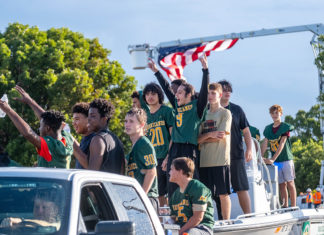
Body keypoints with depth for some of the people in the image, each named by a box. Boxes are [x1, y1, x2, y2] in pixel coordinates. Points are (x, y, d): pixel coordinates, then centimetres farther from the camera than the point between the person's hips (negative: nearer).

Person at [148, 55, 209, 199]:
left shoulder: (197, 106, 3)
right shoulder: (178, 106, 19)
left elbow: (205, 89, -9)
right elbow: (167, 88, 29)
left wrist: (205, 69, -18)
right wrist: (156, 71, 37)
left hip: (190, 150, -7)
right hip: (174, 149, 7)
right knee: (172, 188, 4)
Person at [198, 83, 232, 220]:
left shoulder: (225, 113, 2)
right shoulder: (204, 114, 17)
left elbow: (222, 136, -9)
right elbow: (198, 139, 8)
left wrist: (203, 138, -1)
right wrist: (210, 134, -10)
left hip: (220, 160, -5)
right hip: (204, 161, 5)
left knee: (223, 193, -2)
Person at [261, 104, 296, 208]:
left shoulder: (285, 127, -6)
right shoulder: (268, 129, 9)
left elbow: (281, 145, -14)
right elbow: (264, 144, 3)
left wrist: (272, 159, -22)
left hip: (286, 158, -4)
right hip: (275, 160, 4)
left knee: (290, 183, -2)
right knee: (281, 184, 5)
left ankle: (293, 206, -1)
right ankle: (285, 206, 9)